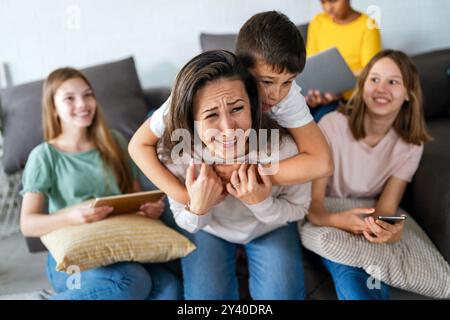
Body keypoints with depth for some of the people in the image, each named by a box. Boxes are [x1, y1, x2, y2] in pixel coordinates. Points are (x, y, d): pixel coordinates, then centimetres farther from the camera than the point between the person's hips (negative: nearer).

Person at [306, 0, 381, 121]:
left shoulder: (367, 26, -3)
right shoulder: (317, 22, 9)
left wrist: (342, 93, -26)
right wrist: (311, 92, -12)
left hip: (352, 96, -3)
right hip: (321, 94, 3)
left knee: (322, 117, -31)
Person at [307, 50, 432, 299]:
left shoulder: (410, 145, -6)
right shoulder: (331, 126, -18)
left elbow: (385, 208, -12)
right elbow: (312, 201, -19)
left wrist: (390, 230, -38)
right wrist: (339, 220, -42)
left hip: (369, 229, 3)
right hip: (326, 222, -3)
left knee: (374, 283, -25)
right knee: (353, 282, -29)